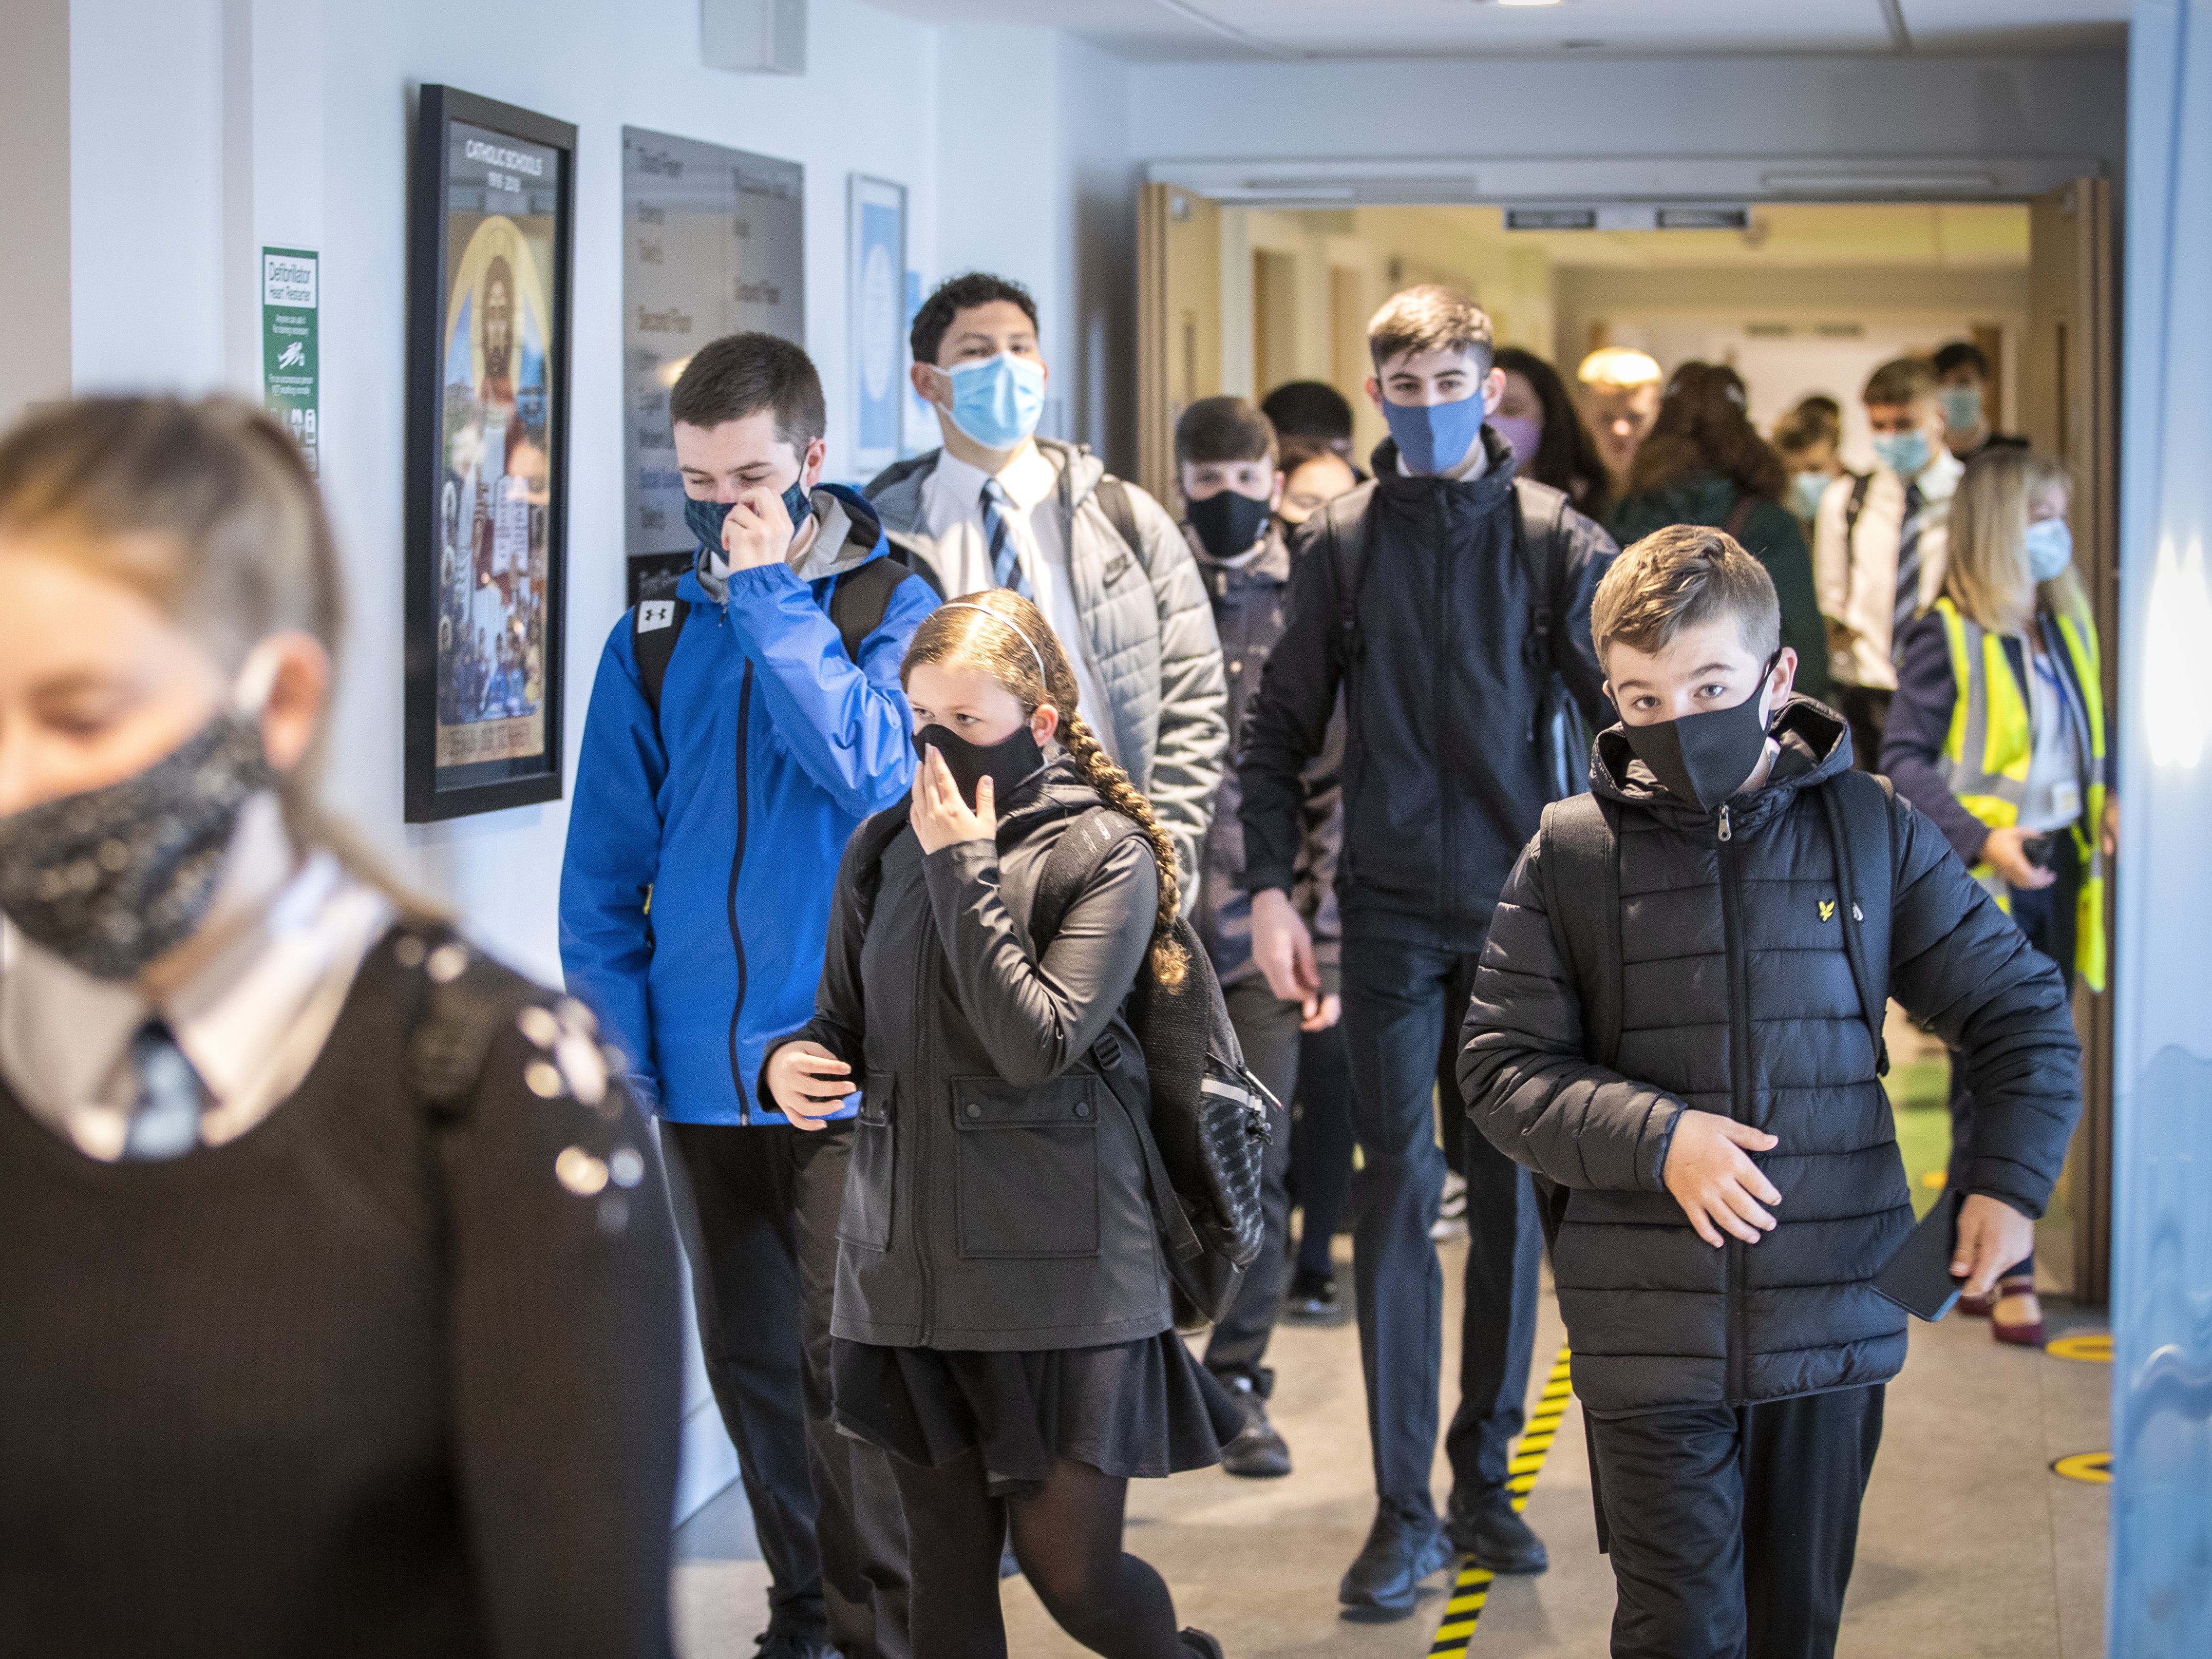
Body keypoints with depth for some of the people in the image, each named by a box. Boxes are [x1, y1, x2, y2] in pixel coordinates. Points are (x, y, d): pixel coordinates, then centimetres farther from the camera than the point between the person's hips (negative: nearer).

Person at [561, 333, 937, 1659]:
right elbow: (605, 866, 10)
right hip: (703, 1072, 4)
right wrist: (617, 1044, 2)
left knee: (844, 1356, -7)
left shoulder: (894, 608, -3)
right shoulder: (655, 640, 8)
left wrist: (770, 595, -18)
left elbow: (871, 766, -21)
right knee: (750, 1363, 12)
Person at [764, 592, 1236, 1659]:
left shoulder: (1107, 856, -6)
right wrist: (792, 1060, -5)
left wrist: (963, 870, -16)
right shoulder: (884, 850, 9)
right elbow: (846, 1026, 18)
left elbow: (1039, 1041, -17)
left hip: (1061, 1275, -5)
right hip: (910, 1271, 5)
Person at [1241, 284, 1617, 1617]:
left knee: (1510, 1189, 7)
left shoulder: (1555, 538, 0)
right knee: (1400, 1191, -3)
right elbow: (1283, 732, 7)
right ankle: (1405, 1511, 0)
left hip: (1521, 906, 0)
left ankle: (1485, 1479, 19)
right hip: (1393, 909, 0)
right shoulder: (1340, 545, 4)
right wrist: (1272, 887, -1)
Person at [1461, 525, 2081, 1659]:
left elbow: (2022, 1009, 10)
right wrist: (1657, 1138, -16)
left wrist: (2011, 1180, -3)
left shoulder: (1872, 836, 2)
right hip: (1649, 1335, -2)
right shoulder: (1572, 855, -2)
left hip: (1833, 1317, 2)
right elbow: (1503, 1072, -2)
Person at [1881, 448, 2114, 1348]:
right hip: (1980, 886, -7)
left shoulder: (2068, 624, 9)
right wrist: (1979, 838, -22)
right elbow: (1904, 758, -12)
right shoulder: (1946, 636, -11)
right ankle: (2005, 1274, 0)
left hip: (2057, 870, 7)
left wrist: (2108, 802, 1)